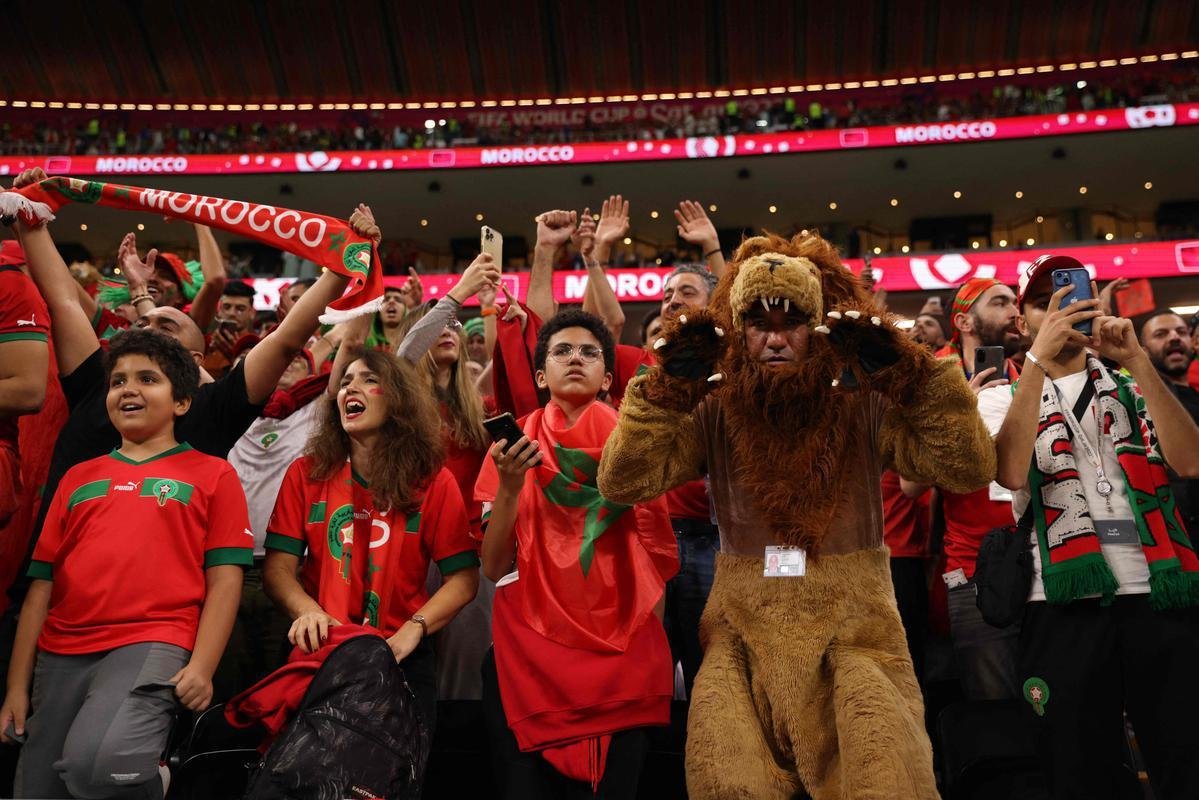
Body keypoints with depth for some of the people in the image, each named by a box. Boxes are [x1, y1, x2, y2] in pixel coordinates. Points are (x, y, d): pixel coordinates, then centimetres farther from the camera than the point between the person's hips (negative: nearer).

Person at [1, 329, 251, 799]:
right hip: (59, 654, 5)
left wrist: (201, 666, -12)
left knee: (95, 762, -26)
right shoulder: (79, 477, 18)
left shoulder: (212, 474, 7)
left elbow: (225, 579, 0)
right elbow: (41, 586, 15)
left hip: (152, 644, -5)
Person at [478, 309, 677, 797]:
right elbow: (495, 568, -2)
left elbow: (661, 560, -2)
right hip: (527, 651, 0)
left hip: (618, 654, 0)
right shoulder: (514, 444, 3)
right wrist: (509, 487, -18)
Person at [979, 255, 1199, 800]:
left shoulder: (1133, 387, 16)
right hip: (1066, 607, -2)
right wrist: (1039, 359, -16)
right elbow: (1011, 473, -14)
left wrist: (1137, 361, -11)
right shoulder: (1004, 397, 9)